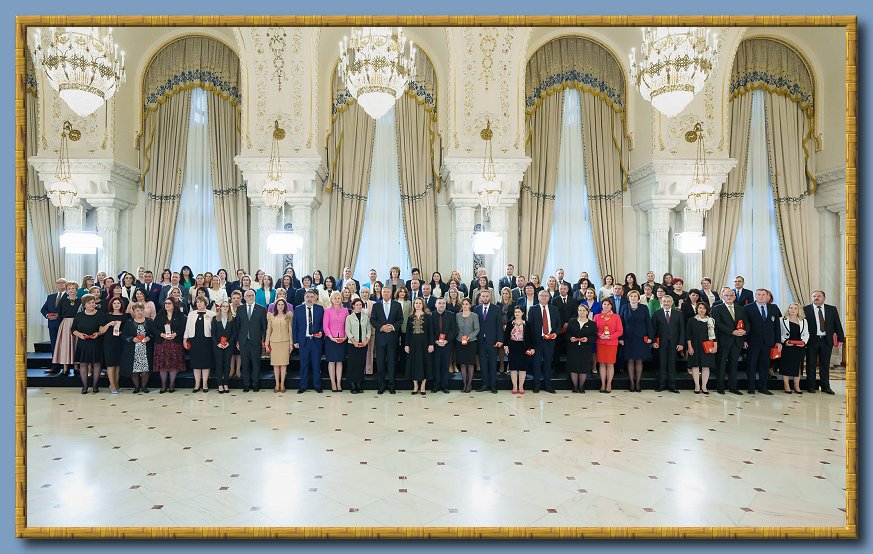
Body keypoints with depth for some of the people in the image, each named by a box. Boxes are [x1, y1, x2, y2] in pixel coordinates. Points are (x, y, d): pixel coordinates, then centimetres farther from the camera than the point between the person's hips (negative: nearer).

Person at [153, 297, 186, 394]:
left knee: (174, 364, -1)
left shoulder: (180, 315, 4)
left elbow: (183, 327, -3)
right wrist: (161, 334, -13)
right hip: (161, 342, 2)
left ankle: (172, 385, 8)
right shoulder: (159, 315, 10)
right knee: (162, 364, 2)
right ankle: (163, 385, 11)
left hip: (175, 342, -2)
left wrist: (175, 334, -18)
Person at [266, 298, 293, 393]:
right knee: (275, 364, 3)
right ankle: (277, 384, 12)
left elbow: (290, 330, 5)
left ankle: (282, 384, 8)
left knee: (284, 363, -1)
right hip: (274, 342, 1)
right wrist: (266, 343, 5)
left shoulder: (288, 316, 5)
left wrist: (291, 343, 1)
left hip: (285, 342, -1)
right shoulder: (271, 316, 7)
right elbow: (268, 330, 9)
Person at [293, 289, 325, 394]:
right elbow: (294, 326, 3)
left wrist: (321, 332, -10)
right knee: (303, 364, 7)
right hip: (303, 341, 0)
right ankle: (303, 386, 17)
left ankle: (317, 385, 17)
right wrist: (295, 341, 0)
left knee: (316, 364, 6)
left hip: (316, 340, 0)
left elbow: (323, 323, 8)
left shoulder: (320, 309, 1)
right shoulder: (298, 309, 2)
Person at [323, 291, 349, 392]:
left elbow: (347, 325, 7)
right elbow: (325, 326, -3)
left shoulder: (345, 310, 6)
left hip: (342, 339, 2)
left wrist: (345, 336, -5)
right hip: (330, 339, -2)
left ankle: (339, 383, 11)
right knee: (331, 361, 2)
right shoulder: (328, 311, 0)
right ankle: (333, 383, 10)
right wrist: (331, 337, -13)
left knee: (340, 361, 5)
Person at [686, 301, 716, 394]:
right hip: (695, 346, -1)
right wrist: (689, 347, -6)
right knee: (695, 365, 0)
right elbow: (688, 335, 1)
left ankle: (704, 386, 9)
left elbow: (714, 334, 6)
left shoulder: (711, 320, 7)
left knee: (706, 366, 1)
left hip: (707, 347, 1)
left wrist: (715, 346, -2)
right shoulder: (691, 320, 2)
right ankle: (697, 386, 8)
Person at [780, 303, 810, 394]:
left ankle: (797, 386, 14)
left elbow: (806, 334, 10)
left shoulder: (803, 321, 12)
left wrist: (804, 341, -8)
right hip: (786, 347, -3)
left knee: (797, 366, 6)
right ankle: (786, 386, 6)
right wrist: (785, 341, -15)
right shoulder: (782, 320, 2)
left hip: (800, 347, 3)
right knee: (786, 366, -2)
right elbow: (779, 333, -1)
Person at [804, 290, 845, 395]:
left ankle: (825, 387, 16)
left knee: (825, 365, 7)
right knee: (811, 364, 5)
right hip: (811, 340, -2)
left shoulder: (832, 309, 6)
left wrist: (840, 339, 3)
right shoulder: (806, 309, -2)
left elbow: (837, 324, 7)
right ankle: (811, 386, 13)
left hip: (827, 340, 2)